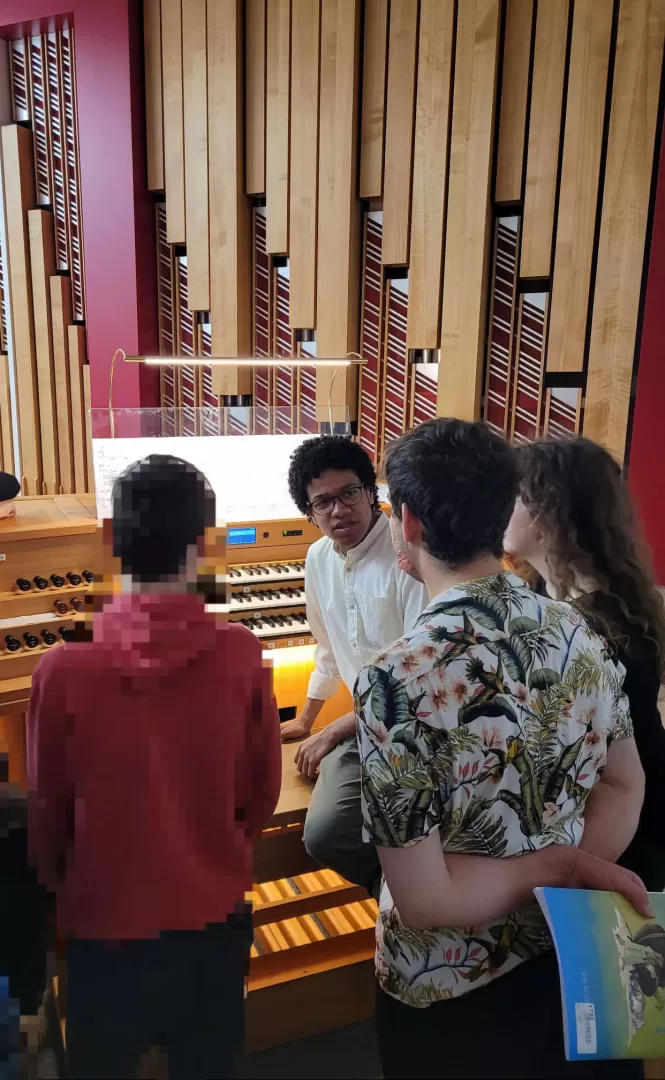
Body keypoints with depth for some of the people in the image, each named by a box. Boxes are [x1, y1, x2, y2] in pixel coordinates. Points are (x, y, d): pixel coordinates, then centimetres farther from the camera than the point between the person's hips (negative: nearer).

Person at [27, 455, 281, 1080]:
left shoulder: (63, 668, -21)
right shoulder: (242, 655, -18)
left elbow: (47, 812, -6)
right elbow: (262, 792, -4)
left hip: (104, 924, 0)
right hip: (215, 919, 1)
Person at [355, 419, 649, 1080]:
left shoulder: (397, 680, -30)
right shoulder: (578, 633, -10)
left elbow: (423, 899, -26)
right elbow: (626, 785, 2)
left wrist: (558, 868, -16)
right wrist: (576, 868, -10)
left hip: (451, 992, -4)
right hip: (569, 962, 5)